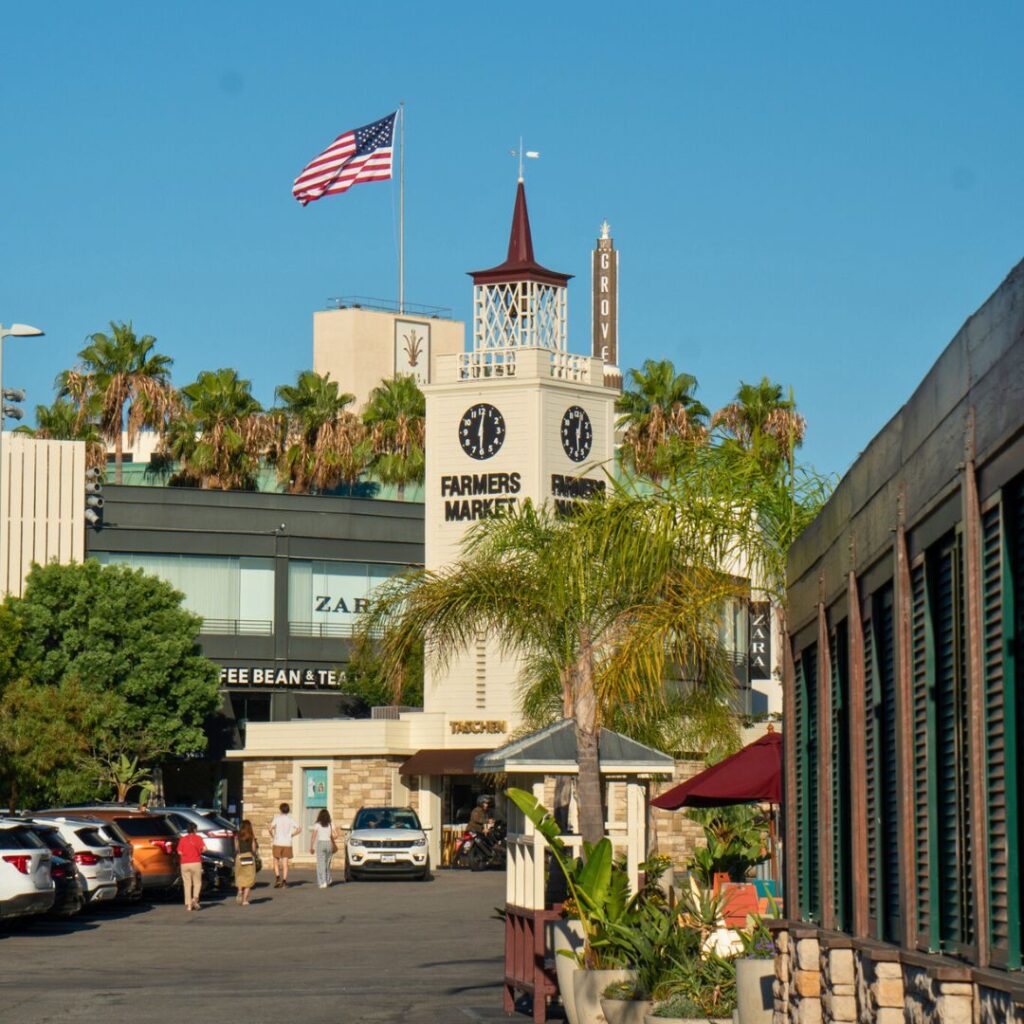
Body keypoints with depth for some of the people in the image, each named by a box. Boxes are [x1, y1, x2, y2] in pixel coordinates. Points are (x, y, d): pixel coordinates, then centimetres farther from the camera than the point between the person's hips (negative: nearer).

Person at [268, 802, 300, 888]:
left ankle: (277, 877, -8)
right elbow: (299, 829, -3)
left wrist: (273, 836, 2)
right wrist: (291, 835, 7)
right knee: (285, 863, 5)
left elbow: (270, 829, -15)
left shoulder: (277, 818, -4)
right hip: (287, 844, 2)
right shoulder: (291, 819, 3)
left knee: (276, 862, 11)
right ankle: (284, 881, -2)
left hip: (278, 843, -2)